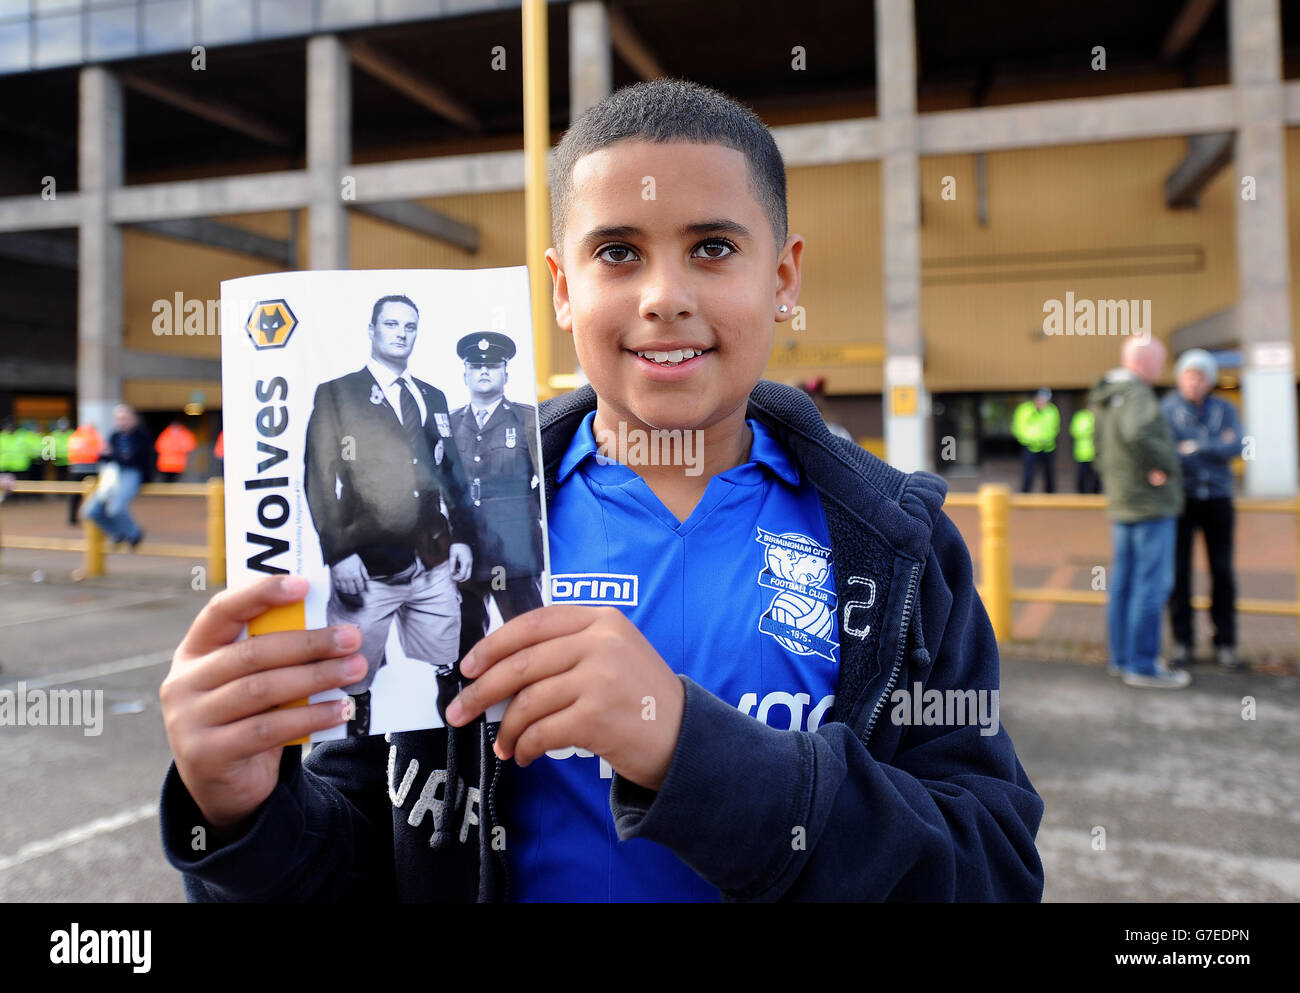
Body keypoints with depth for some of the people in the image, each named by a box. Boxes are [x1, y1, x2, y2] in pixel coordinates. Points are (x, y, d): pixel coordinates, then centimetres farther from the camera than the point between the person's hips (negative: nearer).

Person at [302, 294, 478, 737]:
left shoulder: (433, 397, 17)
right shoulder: (335, 394, 4)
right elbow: (320, 479, -3)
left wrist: (462, 537, 8)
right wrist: (338, 553, -12)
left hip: (435, 564, 4)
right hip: (366, 568, -3)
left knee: (449, 672, 8)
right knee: (356, 680, 4)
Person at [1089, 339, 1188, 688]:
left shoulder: (1104, 401, 14)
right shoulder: (1137, 395, -16)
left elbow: (1101, 454, 21)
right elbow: (1137, 436, -35)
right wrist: (1168, 465, -22)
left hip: (1121, 505, 9)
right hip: (1150, 504, -9)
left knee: (1124, 582, 12)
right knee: (1152, 584, -4)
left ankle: (1122, 657, 20)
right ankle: (1143, 665, 0)